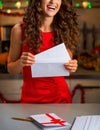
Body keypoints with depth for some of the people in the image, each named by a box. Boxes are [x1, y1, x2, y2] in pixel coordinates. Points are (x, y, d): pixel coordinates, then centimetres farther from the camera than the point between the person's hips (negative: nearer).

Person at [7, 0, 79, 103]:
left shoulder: (65, 30, -4)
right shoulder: (20, 30, -10)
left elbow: (68, 67, 10)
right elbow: (11, 69, 0)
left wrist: (72, 67, -12)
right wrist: (20, 63, -21)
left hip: (61, 97, 2)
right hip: (31, 98, -1)